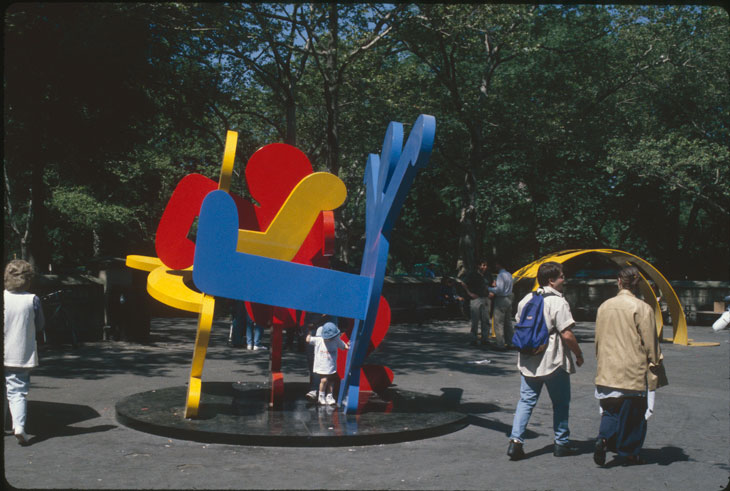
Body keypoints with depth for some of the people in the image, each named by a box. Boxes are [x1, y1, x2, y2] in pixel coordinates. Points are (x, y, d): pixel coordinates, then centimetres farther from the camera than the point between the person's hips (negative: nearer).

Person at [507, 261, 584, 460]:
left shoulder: (526, 300, 7)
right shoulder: (558, 302, -14)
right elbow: (567, 335, -17)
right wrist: (579, 355, -4)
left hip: (528, 361, 5)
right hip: (554, 362, -5)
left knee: (526, 401, 8)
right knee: (560, 403, 10)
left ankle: (516, 440, -4)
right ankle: (561, 443, 19)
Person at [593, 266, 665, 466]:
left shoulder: (604, 306, 4)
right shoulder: (642, 308, -11)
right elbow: (650, 344, -8)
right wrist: (654, 366, 3)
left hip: (606, 371, 4)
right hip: (633, 372, -4)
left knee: (611, 410, 16)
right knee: (633, 413, 9)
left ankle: (603, 437, -7)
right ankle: (629, 453, 16)